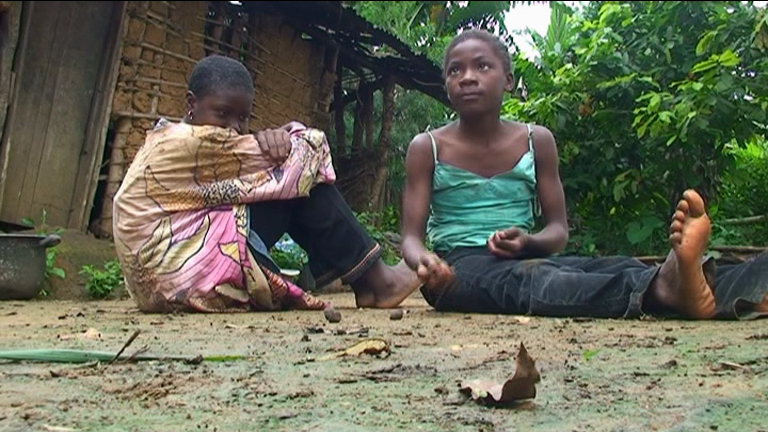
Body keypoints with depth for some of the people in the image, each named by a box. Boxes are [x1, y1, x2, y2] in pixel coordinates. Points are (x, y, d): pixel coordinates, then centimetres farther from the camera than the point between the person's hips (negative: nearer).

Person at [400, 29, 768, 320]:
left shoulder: (537, 141, 9)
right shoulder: (427, 148, 3)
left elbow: (559, 230, 9)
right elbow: (411, 236, -2)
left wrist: (528, 242, -15)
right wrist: (425, 262, -27)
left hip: (523, 260, 3)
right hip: (460, 268, -3)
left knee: (607, 267, -28)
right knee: (528, 279, -38)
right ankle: (662, 287, -65)